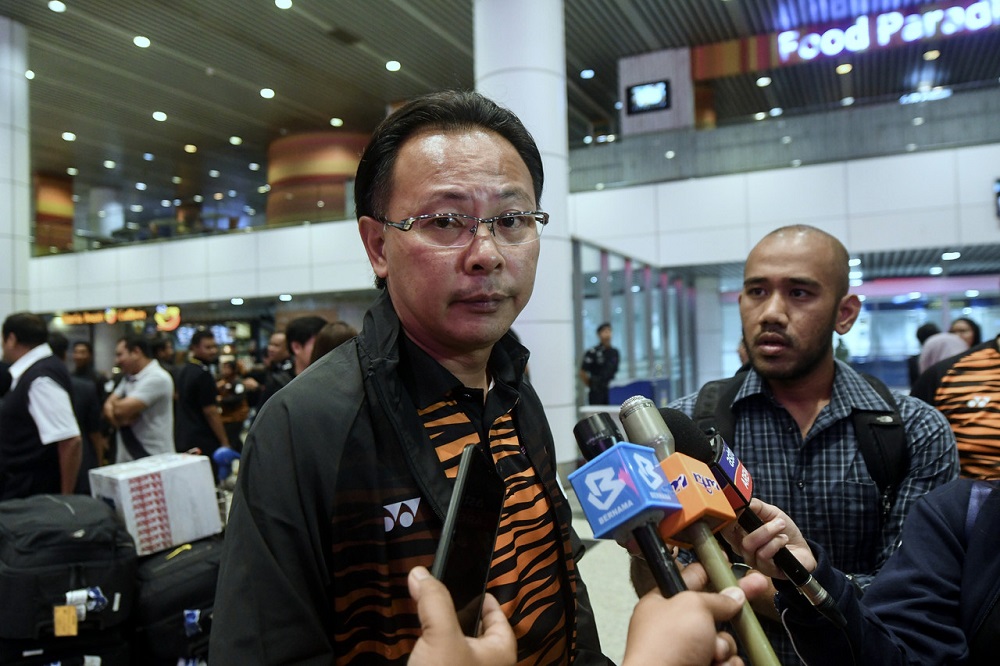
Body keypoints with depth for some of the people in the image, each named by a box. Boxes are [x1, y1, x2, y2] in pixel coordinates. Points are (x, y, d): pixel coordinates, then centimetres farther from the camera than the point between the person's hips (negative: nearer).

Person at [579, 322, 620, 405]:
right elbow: (582, 373, -8)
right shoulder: (592, 352, -11)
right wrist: (591, 386, -2)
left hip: (611, 391, 6)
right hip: (597, 392, -5)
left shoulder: (614, 352, 8)